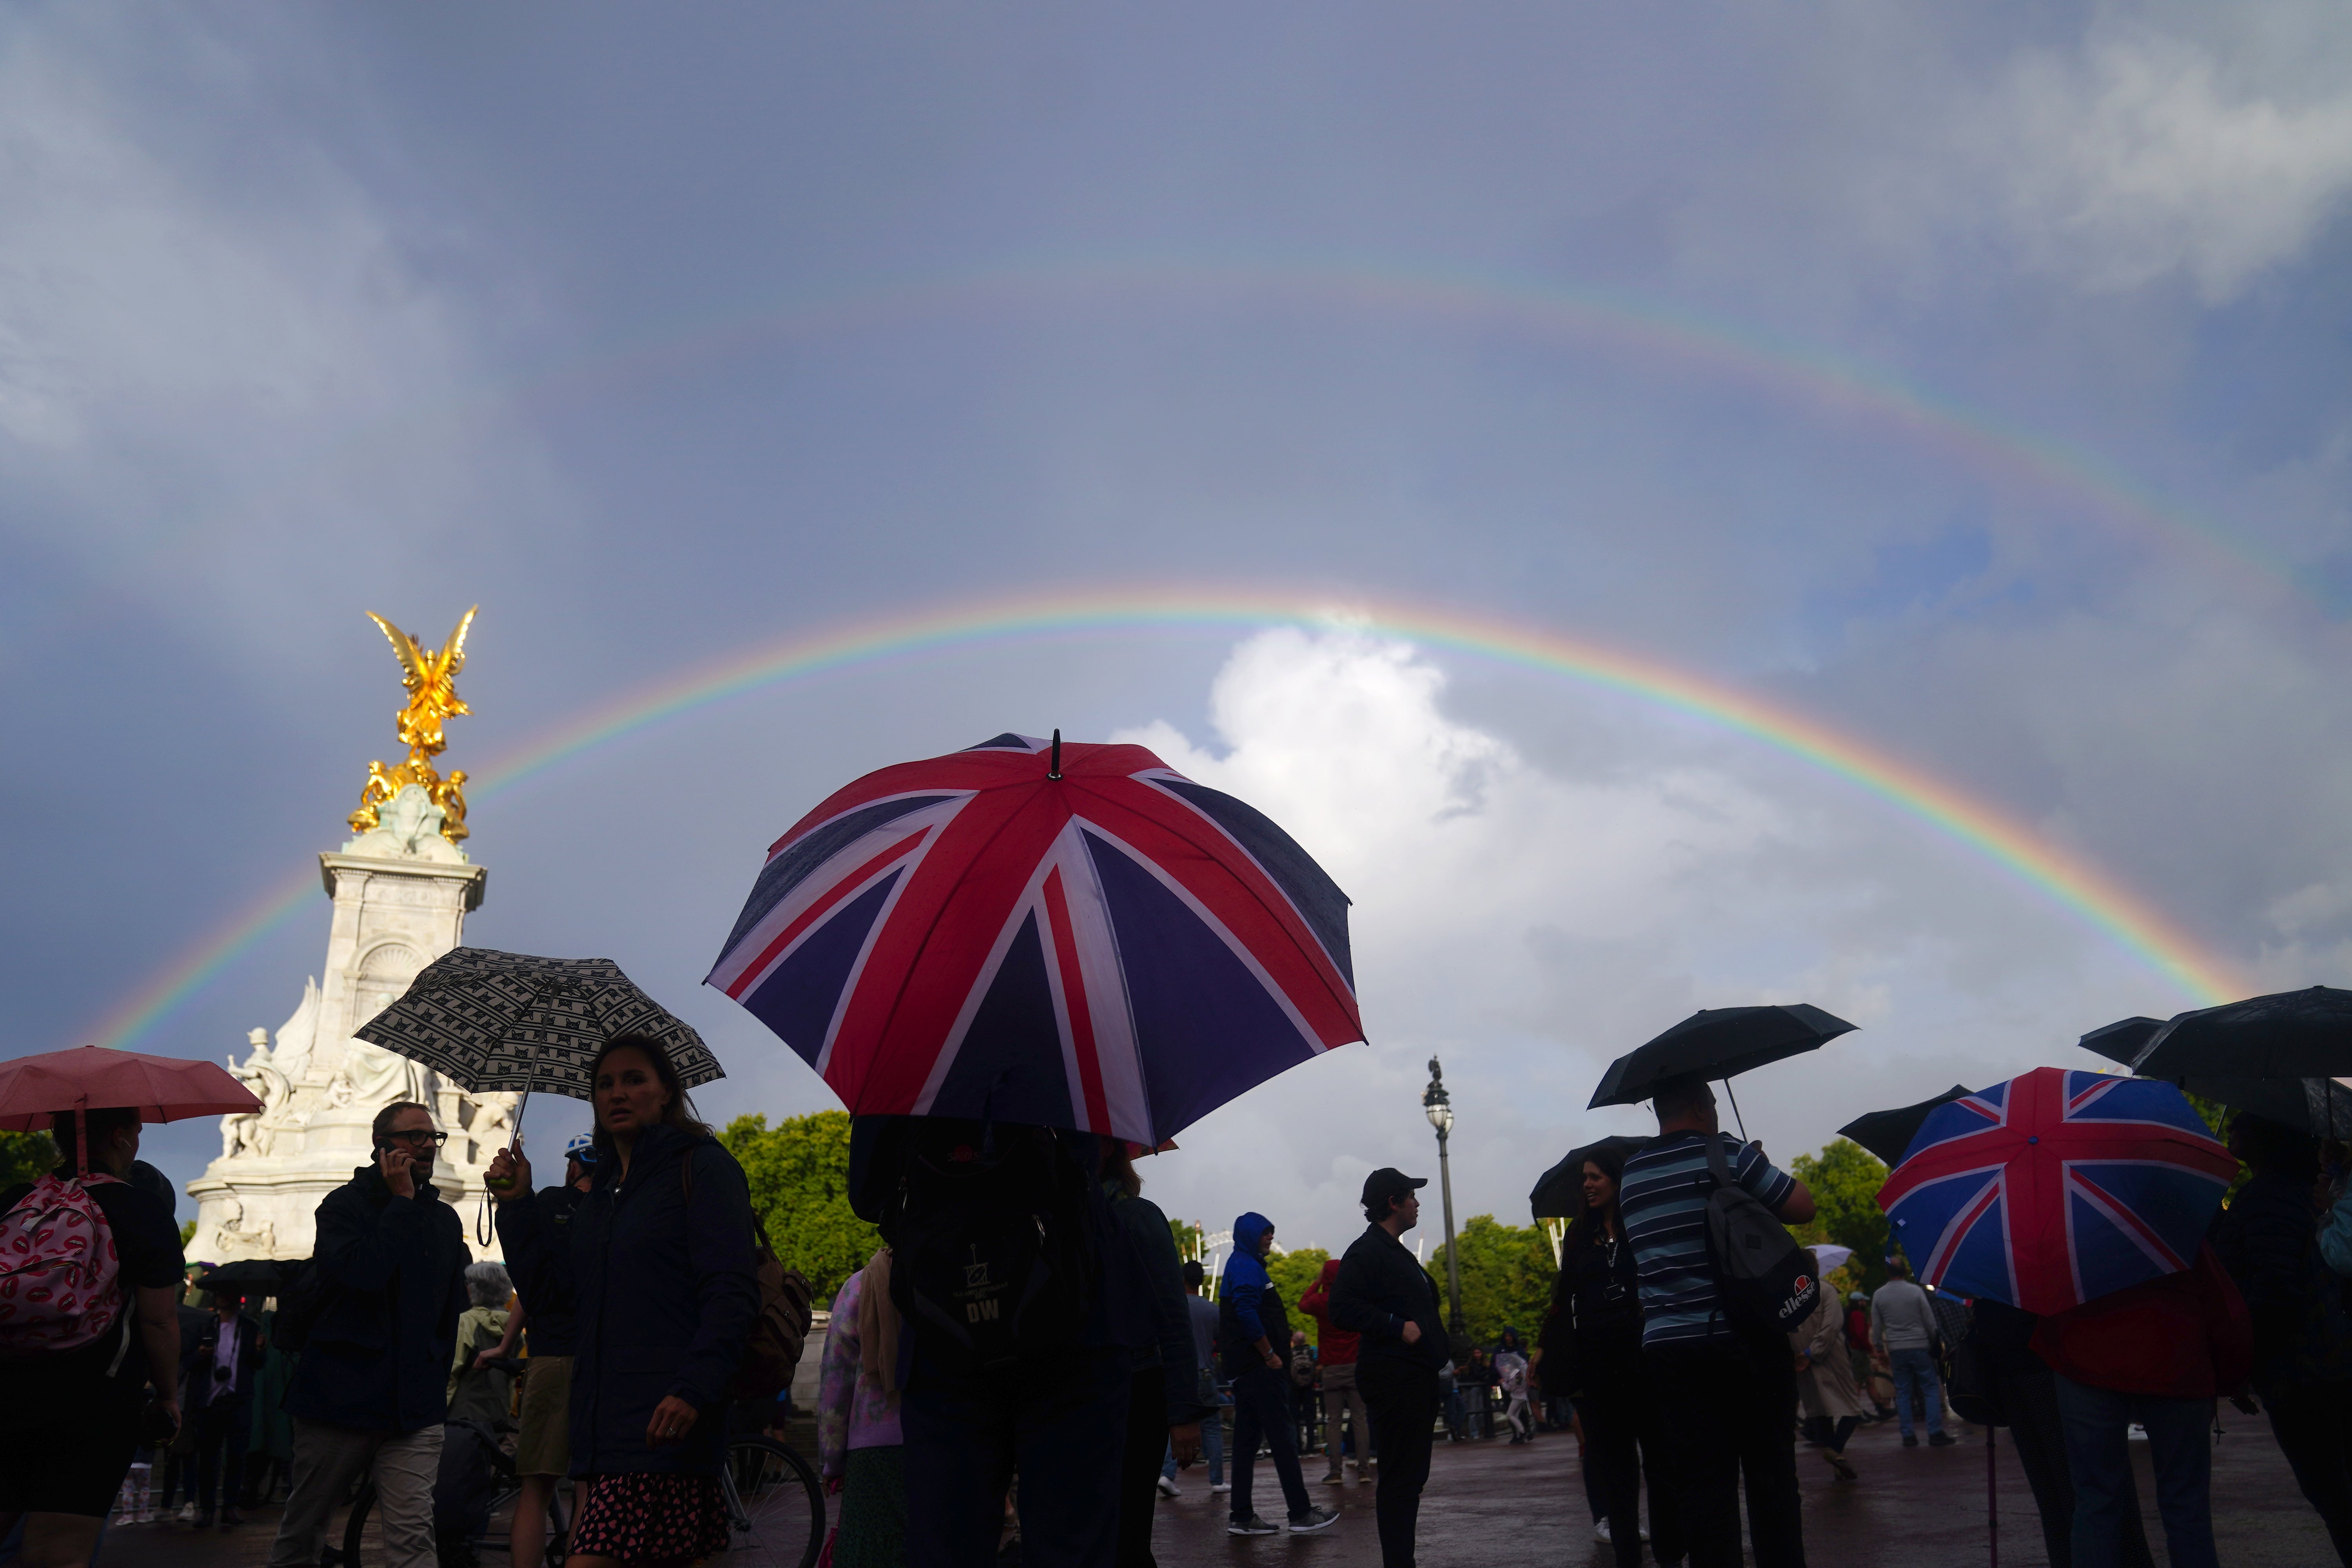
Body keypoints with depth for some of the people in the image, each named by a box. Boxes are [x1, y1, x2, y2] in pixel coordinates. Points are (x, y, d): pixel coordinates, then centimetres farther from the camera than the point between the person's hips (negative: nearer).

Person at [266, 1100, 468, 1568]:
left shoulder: (445, 1220, 13)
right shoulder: (344, 1205, -1)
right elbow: (361, 1272, -20)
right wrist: (402, 1203, -13)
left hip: (414, 1407, 2)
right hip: (338, 1397, -2)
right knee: (301, 1530, 13)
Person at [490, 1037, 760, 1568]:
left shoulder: (702, 1167, -3)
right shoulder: (603, 1189, 22)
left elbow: (731, 1294, -11)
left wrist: (694, 1389, -22)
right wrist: (519, 1204, 12)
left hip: (666, 1417, -7)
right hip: (602, 1416, 7)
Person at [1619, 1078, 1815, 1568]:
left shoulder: (1631, 1175, 11)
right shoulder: (1728, 1154, -6)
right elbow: (1802, 1208, -5)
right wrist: (1759, 1169, 11)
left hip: (1668, 1345, 4)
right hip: (1742, 1339, -4)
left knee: (1704, 1482, 5)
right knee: (1771, 1473, 7)